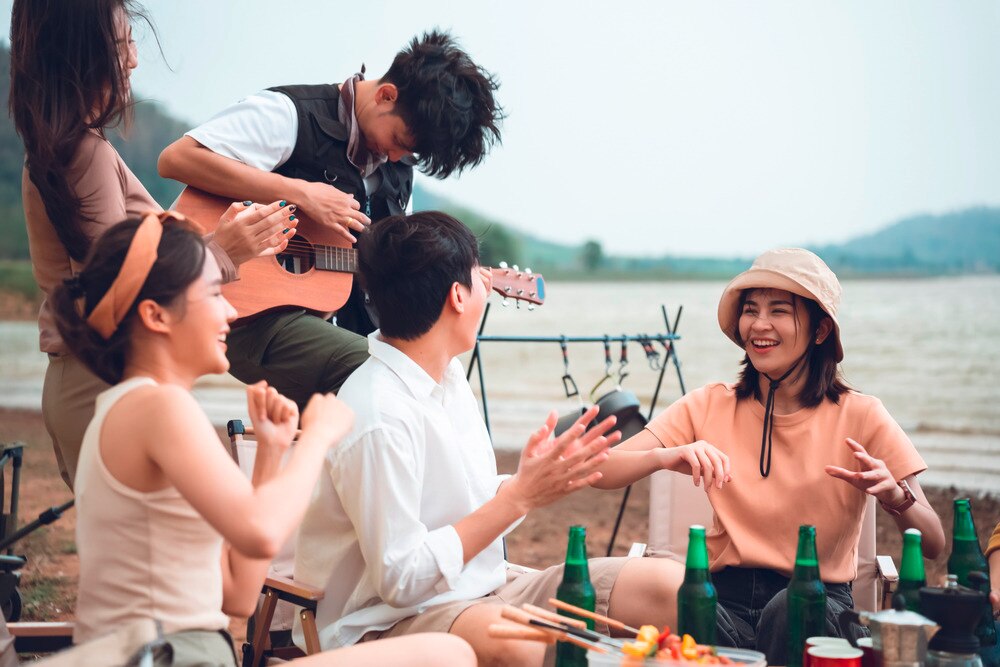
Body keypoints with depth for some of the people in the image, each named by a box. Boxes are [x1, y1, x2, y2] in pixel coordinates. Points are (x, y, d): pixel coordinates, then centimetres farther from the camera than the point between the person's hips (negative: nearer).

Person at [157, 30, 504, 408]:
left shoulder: (399, 166, 11)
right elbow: (176, 158, -24)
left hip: (332, 316, 8)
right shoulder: (291, 114, -11)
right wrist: (300, 193, -24)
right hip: (254, 313, -8)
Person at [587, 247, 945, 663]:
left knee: (788, 609, -35)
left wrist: (895, 497, -27)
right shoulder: (710, 407, 3)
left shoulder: (860, 417, -1)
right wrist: (669, 456, -27)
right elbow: (599, 472, -8)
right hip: (726, 595, 0)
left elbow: (933, 546, -6)